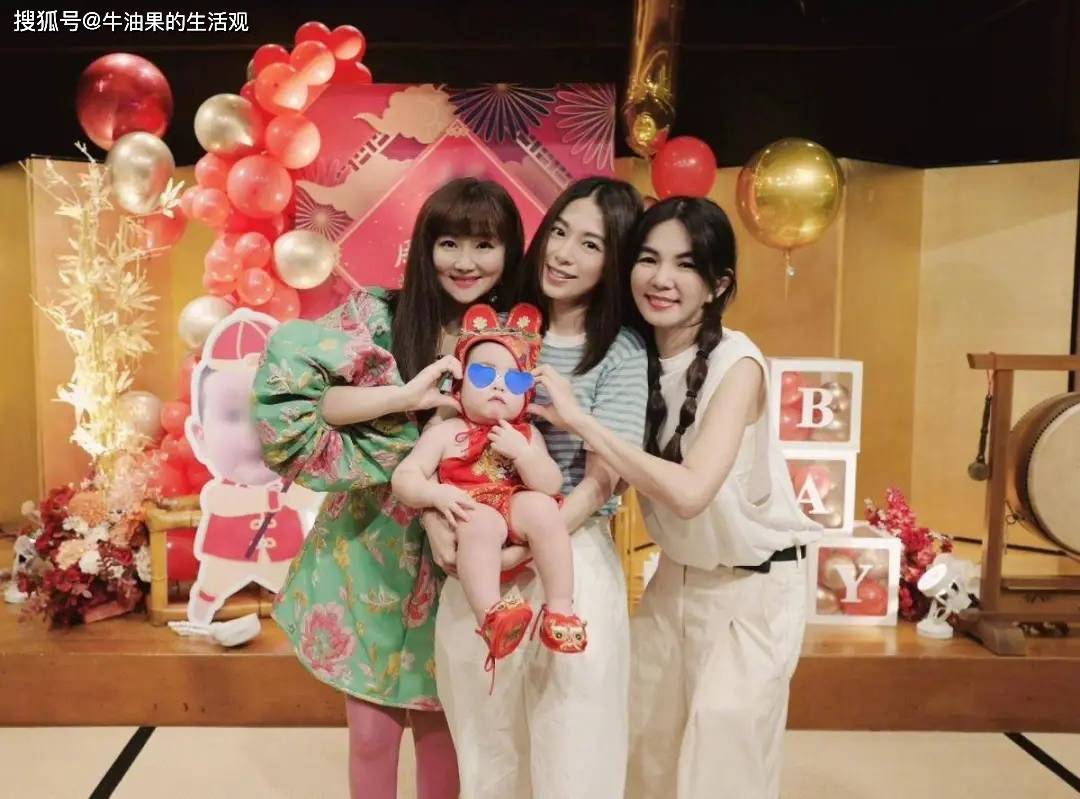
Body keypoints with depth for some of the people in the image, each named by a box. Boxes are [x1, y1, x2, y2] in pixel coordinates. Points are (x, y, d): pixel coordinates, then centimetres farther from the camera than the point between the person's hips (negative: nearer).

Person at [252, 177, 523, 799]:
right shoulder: (378, 316, -11)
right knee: (373, 729, 11)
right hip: (369, 544, -1)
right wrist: (405, 397, -26)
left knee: (439, 721, 16)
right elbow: (286, 388, -20)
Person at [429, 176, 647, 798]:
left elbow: (599, 480, -10)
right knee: (485, 744, 19)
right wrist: (435, 519, -12)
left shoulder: (621, 352, -5)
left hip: (570, 556, -3)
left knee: (570, 749, 10)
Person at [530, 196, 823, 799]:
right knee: (648, 750, 16)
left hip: (753, 587, -5)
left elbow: (688, 491, -35)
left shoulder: (736, 361, -23)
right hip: (676, 577, 5)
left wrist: (579, 419, -32)